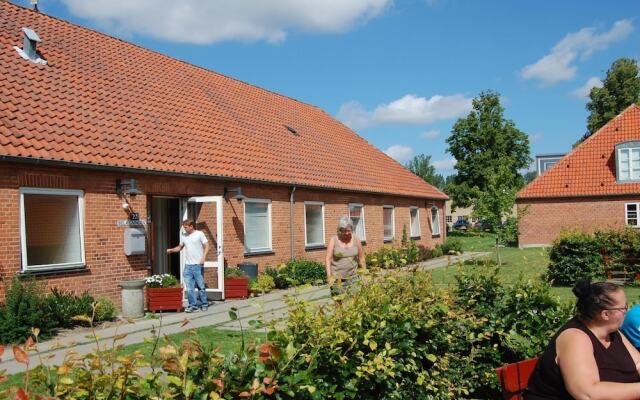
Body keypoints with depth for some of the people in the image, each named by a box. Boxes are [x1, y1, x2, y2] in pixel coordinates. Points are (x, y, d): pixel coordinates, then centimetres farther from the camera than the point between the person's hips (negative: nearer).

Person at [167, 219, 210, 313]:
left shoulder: (199, 234, -3)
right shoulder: (183, 236, 11)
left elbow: (206, 246, -4)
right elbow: (180, 247, 22)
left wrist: (203, 257, -15)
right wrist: (171, 250, 4)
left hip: (198, 265, -5)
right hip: (188, 265, 5)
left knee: (201, 286, 1)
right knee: (189, 287, 2)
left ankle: (204, 304, 13)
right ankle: (193, 305, 9)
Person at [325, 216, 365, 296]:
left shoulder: (356, 240, 4)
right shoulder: (334, 240, -2)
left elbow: (361, 258, 11)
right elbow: (328, 259, -6)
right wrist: (329, 276, -16)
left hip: (353, 277, 2)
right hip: (337, 279, -2)